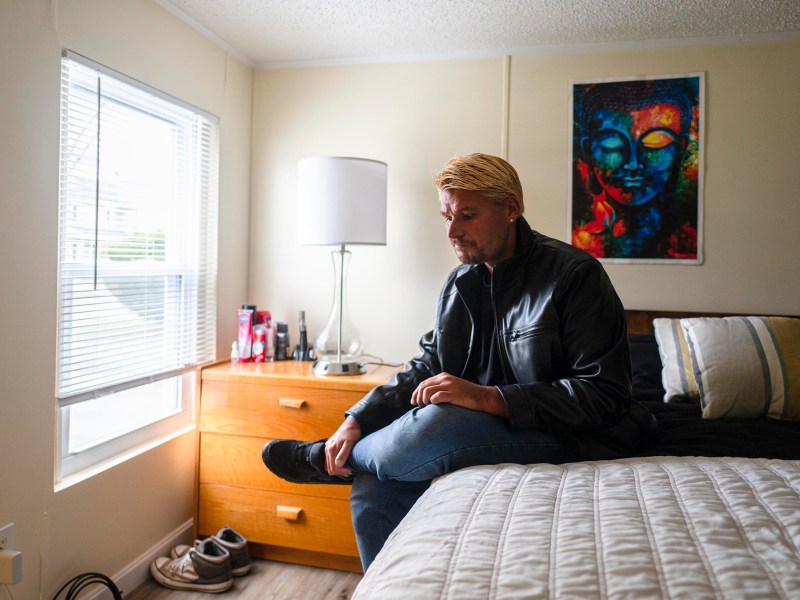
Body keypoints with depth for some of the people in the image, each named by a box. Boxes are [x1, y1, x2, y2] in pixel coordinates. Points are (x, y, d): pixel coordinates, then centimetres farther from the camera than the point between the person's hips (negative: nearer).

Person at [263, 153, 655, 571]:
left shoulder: (575, 274, -14)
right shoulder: (461, 282, 7)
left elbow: (603, 395, -20)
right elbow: (425, 368, 9)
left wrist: (489, 397, -30)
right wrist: (357, 420, -6)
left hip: (568, 441, -6)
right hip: (482, 434, 7)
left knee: (437, 423, -31)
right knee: (373, 493, -12)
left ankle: (326, 461, -1)